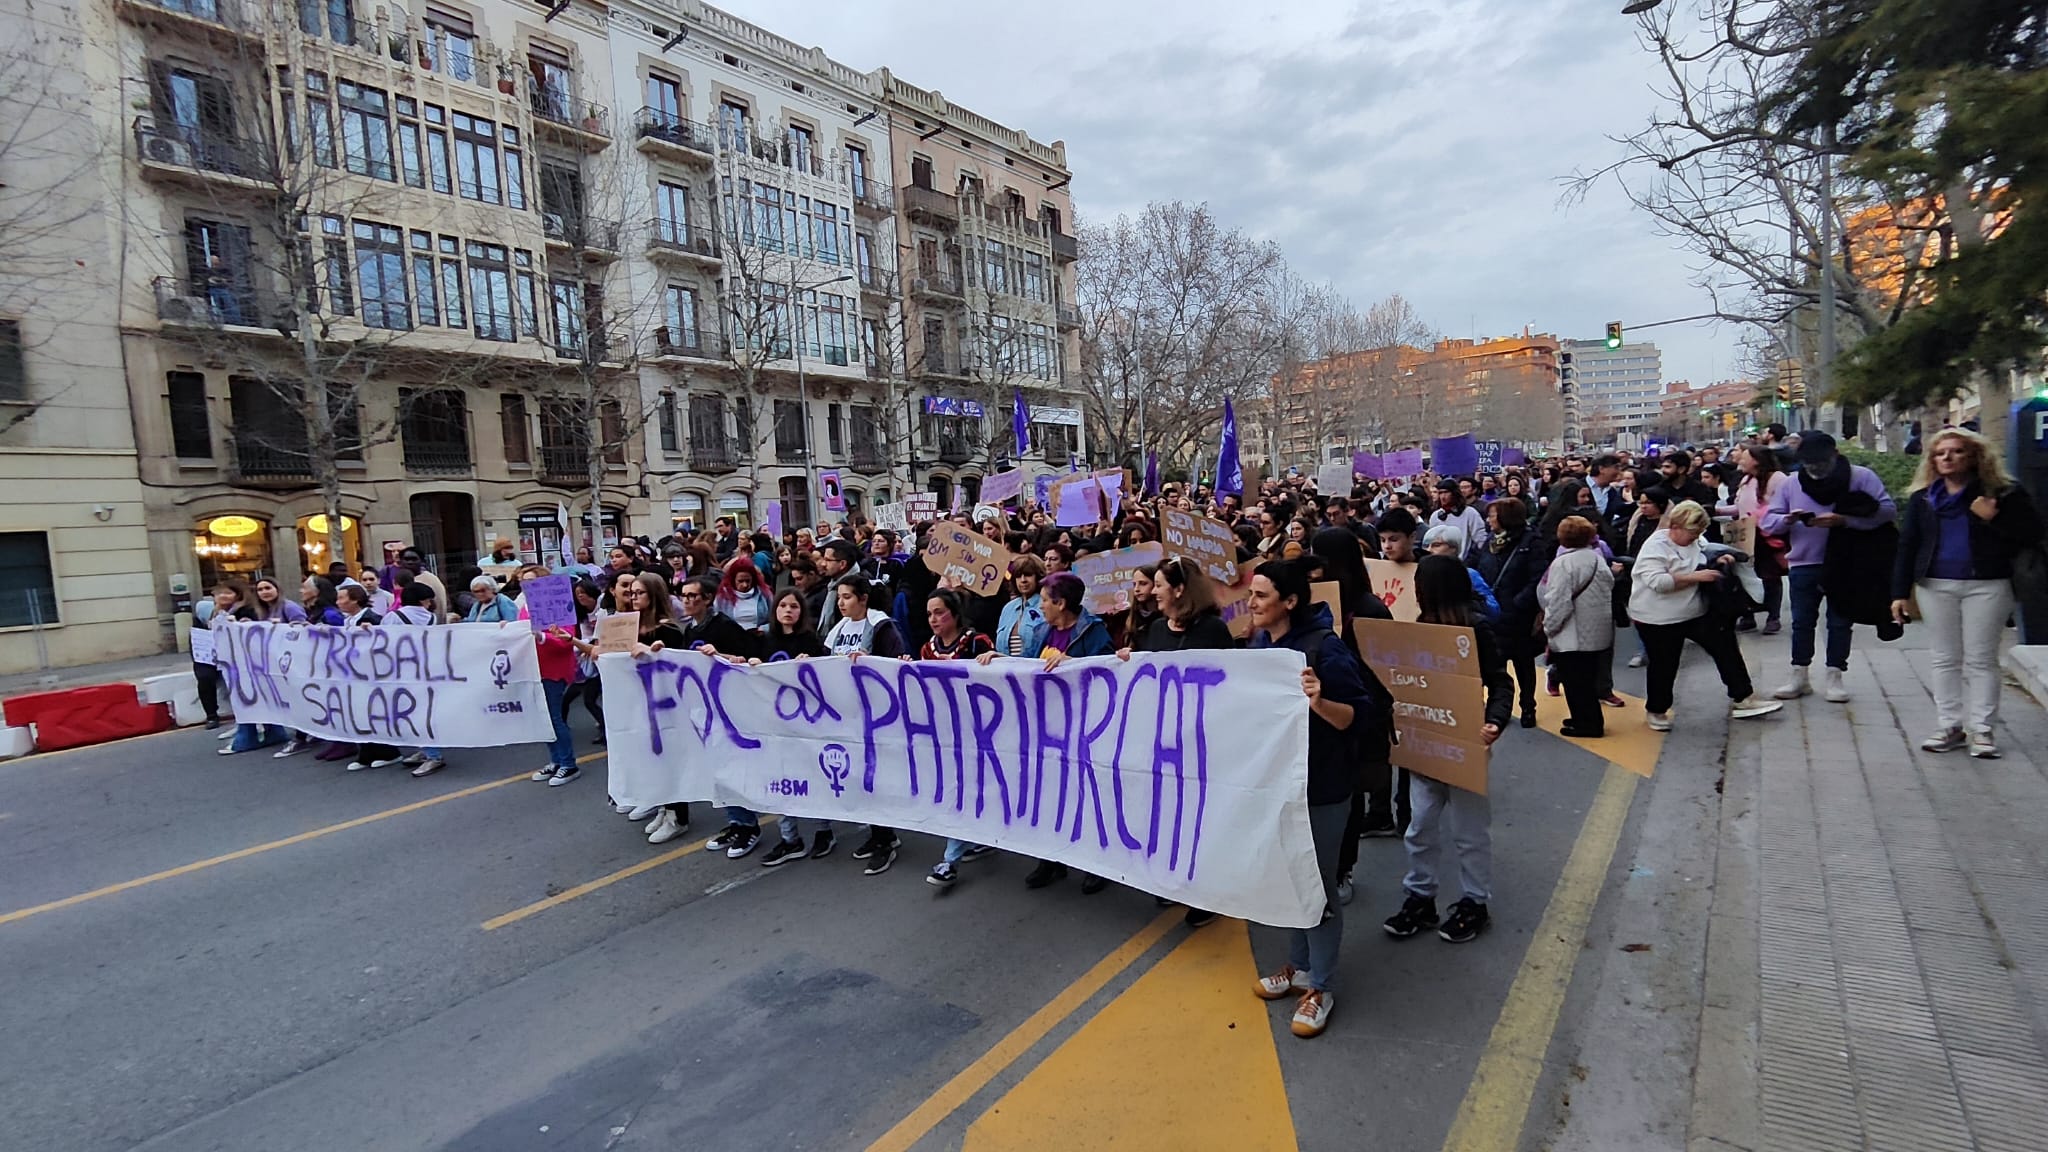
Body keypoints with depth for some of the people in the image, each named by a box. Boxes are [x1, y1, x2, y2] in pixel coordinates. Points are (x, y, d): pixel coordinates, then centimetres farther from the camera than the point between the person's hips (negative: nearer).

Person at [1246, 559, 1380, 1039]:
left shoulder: (1324, 647, -20)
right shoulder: (1260, 645, 2)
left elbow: (1359, 717, -21)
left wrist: (1319, 702, -36)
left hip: (1321, 787, -7)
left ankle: (1320, 987, 22)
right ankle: (1299, 966, 37)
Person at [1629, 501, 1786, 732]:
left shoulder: (1693, 542, 7)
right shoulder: (1655, 547, -19)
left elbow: (1699, 565, 23)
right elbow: (1657, 582, -30)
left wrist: (1717, 562, 2)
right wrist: (1696, 577, -26)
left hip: (1696, 613, 7)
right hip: (1658, 619, -7)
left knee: (1726, 647, 2)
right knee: (1664, 666, 3)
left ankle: (1741, 699, 12)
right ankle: (1657, 711, 22)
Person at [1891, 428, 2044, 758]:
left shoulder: (2002, 493, -1)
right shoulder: (1922, 498, 6)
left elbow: (2032, 534, -4)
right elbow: (1907, 545, 5)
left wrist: (1993, 519, -19)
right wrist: (1900, 592, 1)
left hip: (1987, 586, -2)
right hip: (1935, 586, 2)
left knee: (1981, 659, 2)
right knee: (1945, 659, 7)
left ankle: (1981, 730, 8)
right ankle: (1950, 726, 13)